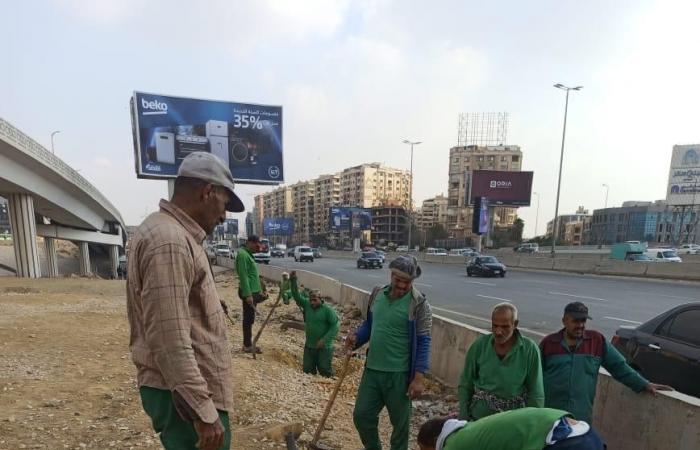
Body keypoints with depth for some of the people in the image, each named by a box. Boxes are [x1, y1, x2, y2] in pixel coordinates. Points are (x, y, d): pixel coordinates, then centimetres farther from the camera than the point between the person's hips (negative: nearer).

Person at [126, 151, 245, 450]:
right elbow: (171, 343, -27)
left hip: (188, 389, 10)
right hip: (185, 396, -10)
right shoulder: (168, 241, -23)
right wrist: (203, 412, -22)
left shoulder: (175, 234, 11)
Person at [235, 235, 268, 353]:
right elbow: (243, 276, -22)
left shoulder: (248, 254, 15)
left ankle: (248, 344, 27)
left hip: (253, 291, 10)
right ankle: (247, 346, 10)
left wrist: (259, 290, 19)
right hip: (249, 292, -10)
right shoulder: (243, 255, -16)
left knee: (250, 319, 16)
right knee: (248, 319, 0)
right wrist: (248, 294, -24)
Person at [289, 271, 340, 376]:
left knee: (325, 371, -2)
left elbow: (335, 325, -17)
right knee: (307, 370, 13)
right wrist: (293, 281, -18)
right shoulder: (306, 304, 1)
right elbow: (297, 295, -3)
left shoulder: (328, 310, -14)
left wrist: (325, 340, -21)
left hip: (324, 347, -5)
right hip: (309, 346, 6)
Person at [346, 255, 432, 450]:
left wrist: (418, 377, -17)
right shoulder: (377, 294, 2)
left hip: (399, 373, -5)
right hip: (372, 369, 5)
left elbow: (423, 342, -12)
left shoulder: (418, 304, -13)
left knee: (400, 422, 12)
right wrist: (356, 338, -5)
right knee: (361, 415, 15)